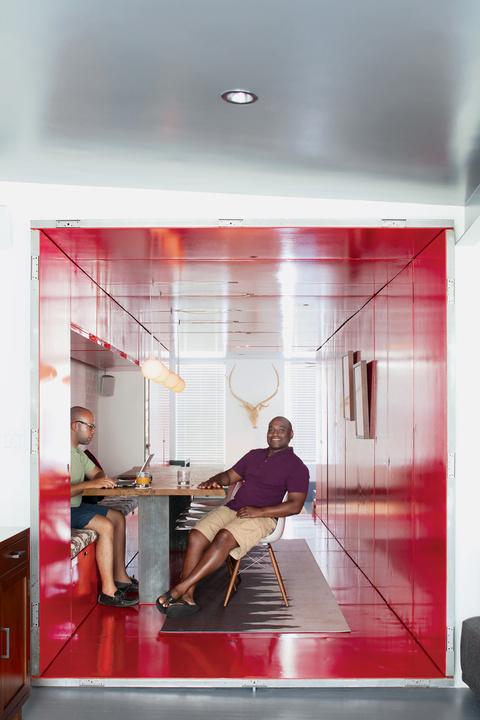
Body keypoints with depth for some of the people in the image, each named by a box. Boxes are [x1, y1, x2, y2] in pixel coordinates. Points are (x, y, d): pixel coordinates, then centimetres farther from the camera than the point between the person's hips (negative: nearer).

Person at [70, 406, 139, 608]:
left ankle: (120, 577, 12)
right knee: (105, 526, -24)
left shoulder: (77, 451, 12)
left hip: (75, 506, 11)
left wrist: (102, 478, -3)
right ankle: (108, 592, -21)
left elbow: (96, 472, 21)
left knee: (118, 518, 10)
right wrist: (91, 484, -31)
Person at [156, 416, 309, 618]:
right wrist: (215, 480, 3)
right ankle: (187, 597, -25)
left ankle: (180, 589, -31)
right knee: (196, 536, -21)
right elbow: (230, 475, 27)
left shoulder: (297, 467, 1)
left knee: (224, 538, -34)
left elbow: (295, 506, -8)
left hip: (262, 517, -6)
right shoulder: (254, 455, 22)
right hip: (232, 508, 6)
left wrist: (259, 511, -17)